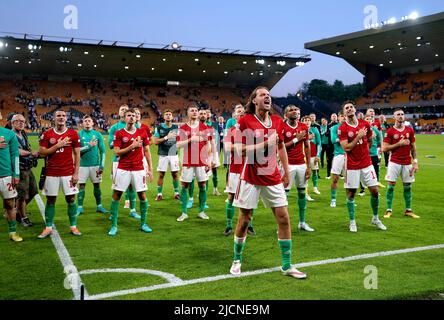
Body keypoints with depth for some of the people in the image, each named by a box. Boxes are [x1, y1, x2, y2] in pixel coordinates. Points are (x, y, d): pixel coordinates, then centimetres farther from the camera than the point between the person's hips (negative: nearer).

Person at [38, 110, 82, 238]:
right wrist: (58, 145, -14)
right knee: (50, 200, 6)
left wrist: (76, 173, -4)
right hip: (51, 173, 1)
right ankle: (48, 228, 16)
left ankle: (73, 226, 14)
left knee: (71, 199, 3)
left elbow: (77, 154, 1)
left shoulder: (73, 134, 1)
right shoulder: (47, 134, 2)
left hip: (68, 173, 0)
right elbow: (41, 152, -3)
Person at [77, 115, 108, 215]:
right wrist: (89, 146, -14)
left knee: (97, 185, 6)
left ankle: (99, 206, 16)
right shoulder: (79, 134, 1)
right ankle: (80, 207, 9)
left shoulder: (98, 135, 3)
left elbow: (102, 151, 3)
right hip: (83, 164, -1)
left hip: (95, 164, 1)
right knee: (81, 185, 1)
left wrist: (102, 166, -3)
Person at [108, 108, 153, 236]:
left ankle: (143, 224, 18)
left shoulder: (142, 132, 5)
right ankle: (114, 225, 11)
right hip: (123, 169, -1)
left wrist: (150, 169, 4)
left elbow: (147, 151, 8)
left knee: (142, 196, 3)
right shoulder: (119, 133, -1)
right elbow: (116, 152, -6)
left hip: (139, 169, 1)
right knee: (116, 195, 1)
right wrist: (132, 146, -15)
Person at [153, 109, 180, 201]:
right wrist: (166, 137, -16)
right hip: (163, 154, -2)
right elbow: (155, 141, -8)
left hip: (174, 154, 2)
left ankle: (176, 193, 16)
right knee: (161, 174, 2)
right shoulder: (159, 127, -1)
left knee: (175, 174, 5)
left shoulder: (176, 127, 6)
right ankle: (159, 194, 11)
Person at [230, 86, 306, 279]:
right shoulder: (244, 122, -9)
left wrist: (286, 172, 18)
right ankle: (237, 260, 25)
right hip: (251, 178, -4)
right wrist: (265, 143, -20)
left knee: (284, 218, 1)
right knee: (244, 220, 4)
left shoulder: (277, 121, 6)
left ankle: (287, 266, 12)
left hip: (273, 178, 4)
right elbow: (240, 150, -15)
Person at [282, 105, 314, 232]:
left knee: (302, 192, 11)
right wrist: (296, 140, -13)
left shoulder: (304, 127, 8)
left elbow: (307, 147, 11)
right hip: (288, 165, -5)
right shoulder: (283, 127, -7)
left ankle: (302, 222, 23)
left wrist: (309, 166, 7)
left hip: (302, 164, 5)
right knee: (284, 193, -4)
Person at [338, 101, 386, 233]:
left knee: (375, 191, 5)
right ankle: (352, 222, 16)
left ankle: (375, 218, 25)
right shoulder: (342, 128, -9)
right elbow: (346, 148, -17)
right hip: (352, 166, -4)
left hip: (367, 164, 4)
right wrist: (359, 136, -16)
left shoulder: (365, 124, 4)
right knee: (351, 193, 2)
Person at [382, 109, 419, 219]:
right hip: (394, 162, -3)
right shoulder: (390, 131, -5)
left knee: (408, 186, 8)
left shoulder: (410, 130, 6)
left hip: (407, 163, 3)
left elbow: (413, 147, 9)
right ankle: (389, 210, 7)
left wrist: (415, 162, 3)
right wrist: (399, 144, -15)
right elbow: (384, 148, -9)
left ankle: (408, 210, 19)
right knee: (391, 185, -3)